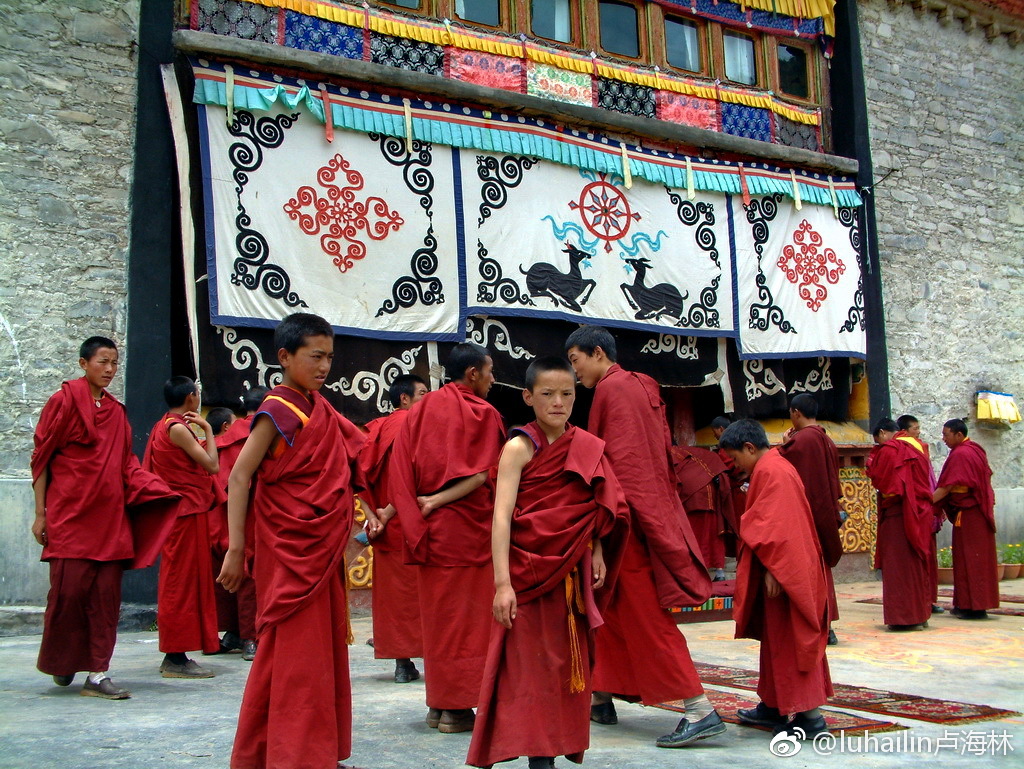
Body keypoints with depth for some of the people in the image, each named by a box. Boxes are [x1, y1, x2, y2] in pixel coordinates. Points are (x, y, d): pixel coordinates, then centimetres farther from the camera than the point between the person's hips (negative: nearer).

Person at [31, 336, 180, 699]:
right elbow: (41, 458, -1)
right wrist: (40, 513, -4)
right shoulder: (64, 401, -1)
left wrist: (155, 489, -1)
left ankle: (98, 673, 6)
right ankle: (60, 663, 19)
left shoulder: (116, 411, 14)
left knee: (106, 594, 1)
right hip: (70, 514, -5)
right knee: (69, 589, -4)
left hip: (111, 516, 5)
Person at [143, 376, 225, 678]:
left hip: (178, 510, 10)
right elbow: (212, 465, -17)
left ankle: (174, 656, 19)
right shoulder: (178, 428, -15)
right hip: (188, 509, -10)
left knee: (178, 582, 13)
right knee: (183, 583, -6)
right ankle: (177, 658, -2)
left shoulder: (163, 426, 15)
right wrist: (207, 429, -7)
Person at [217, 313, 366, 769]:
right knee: (297, 654, -5)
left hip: (323, 550, 9)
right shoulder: (278, 411, -12)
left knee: (325, 647, 13)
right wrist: (236, 548, -18)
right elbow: (239, 477, -15)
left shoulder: (320, 411, 11)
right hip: (290, 551, -9)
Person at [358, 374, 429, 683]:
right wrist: (388, 512, -14)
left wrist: (372, 515, 0)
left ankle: (402, 663, 13)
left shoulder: (377, 429, 12)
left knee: (393, 589, 9)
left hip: (386, 526, 6)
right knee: (418, 589, 1)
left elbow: (362, 473, 5)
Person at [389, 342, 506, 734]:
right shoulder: (483, 413, -5)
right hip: (468, 526, -5)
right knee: (466, 615, 1)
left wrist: (417, 509, -3)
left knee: (436, 614, 12)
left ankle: (437, 704, 17)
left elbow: (402, 469, 2)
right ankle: (457, 708, 4)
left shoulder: (420, 410, 10)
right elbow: (481, 475, -17)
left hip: (430, 528, 5)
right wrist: (439, 501, -17)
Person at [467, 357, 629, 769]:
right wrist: (502, 583, -25)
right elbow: (502, 515, -18)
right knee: (531, 666, -2)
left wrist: (597, 552, -2)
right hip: (528, 571, -5)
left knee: (567, 663, 9)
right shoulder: (519, 447, -10)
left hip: (571, 572, 5)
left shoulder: (587, 447, 6)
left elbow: (595, 508, 12)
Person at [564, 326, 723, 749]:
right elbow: (662, 453, 17)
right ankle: (601, 698, 24)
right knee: (610, 609, 16)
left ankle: (700, 710, -8)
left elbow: (617, 460, -18)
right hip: (653, 511, 10)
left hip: (629, 517, -10)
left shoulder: (611, 389, -11)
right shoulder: (641, 386, 16)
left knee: (646, 616, -8)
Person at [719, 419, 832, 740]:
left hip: (783, 572, -11)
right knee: (776, 640, 16)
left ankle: (810, 715, -3)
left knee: (788, 643, -6)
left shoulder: (769, 471, -16)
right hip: (790, 567, 11)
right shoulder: (778, 467, 16)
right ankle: (774, 706, 24)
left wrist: (771, 569, -22)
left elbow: (775, 524, -23)